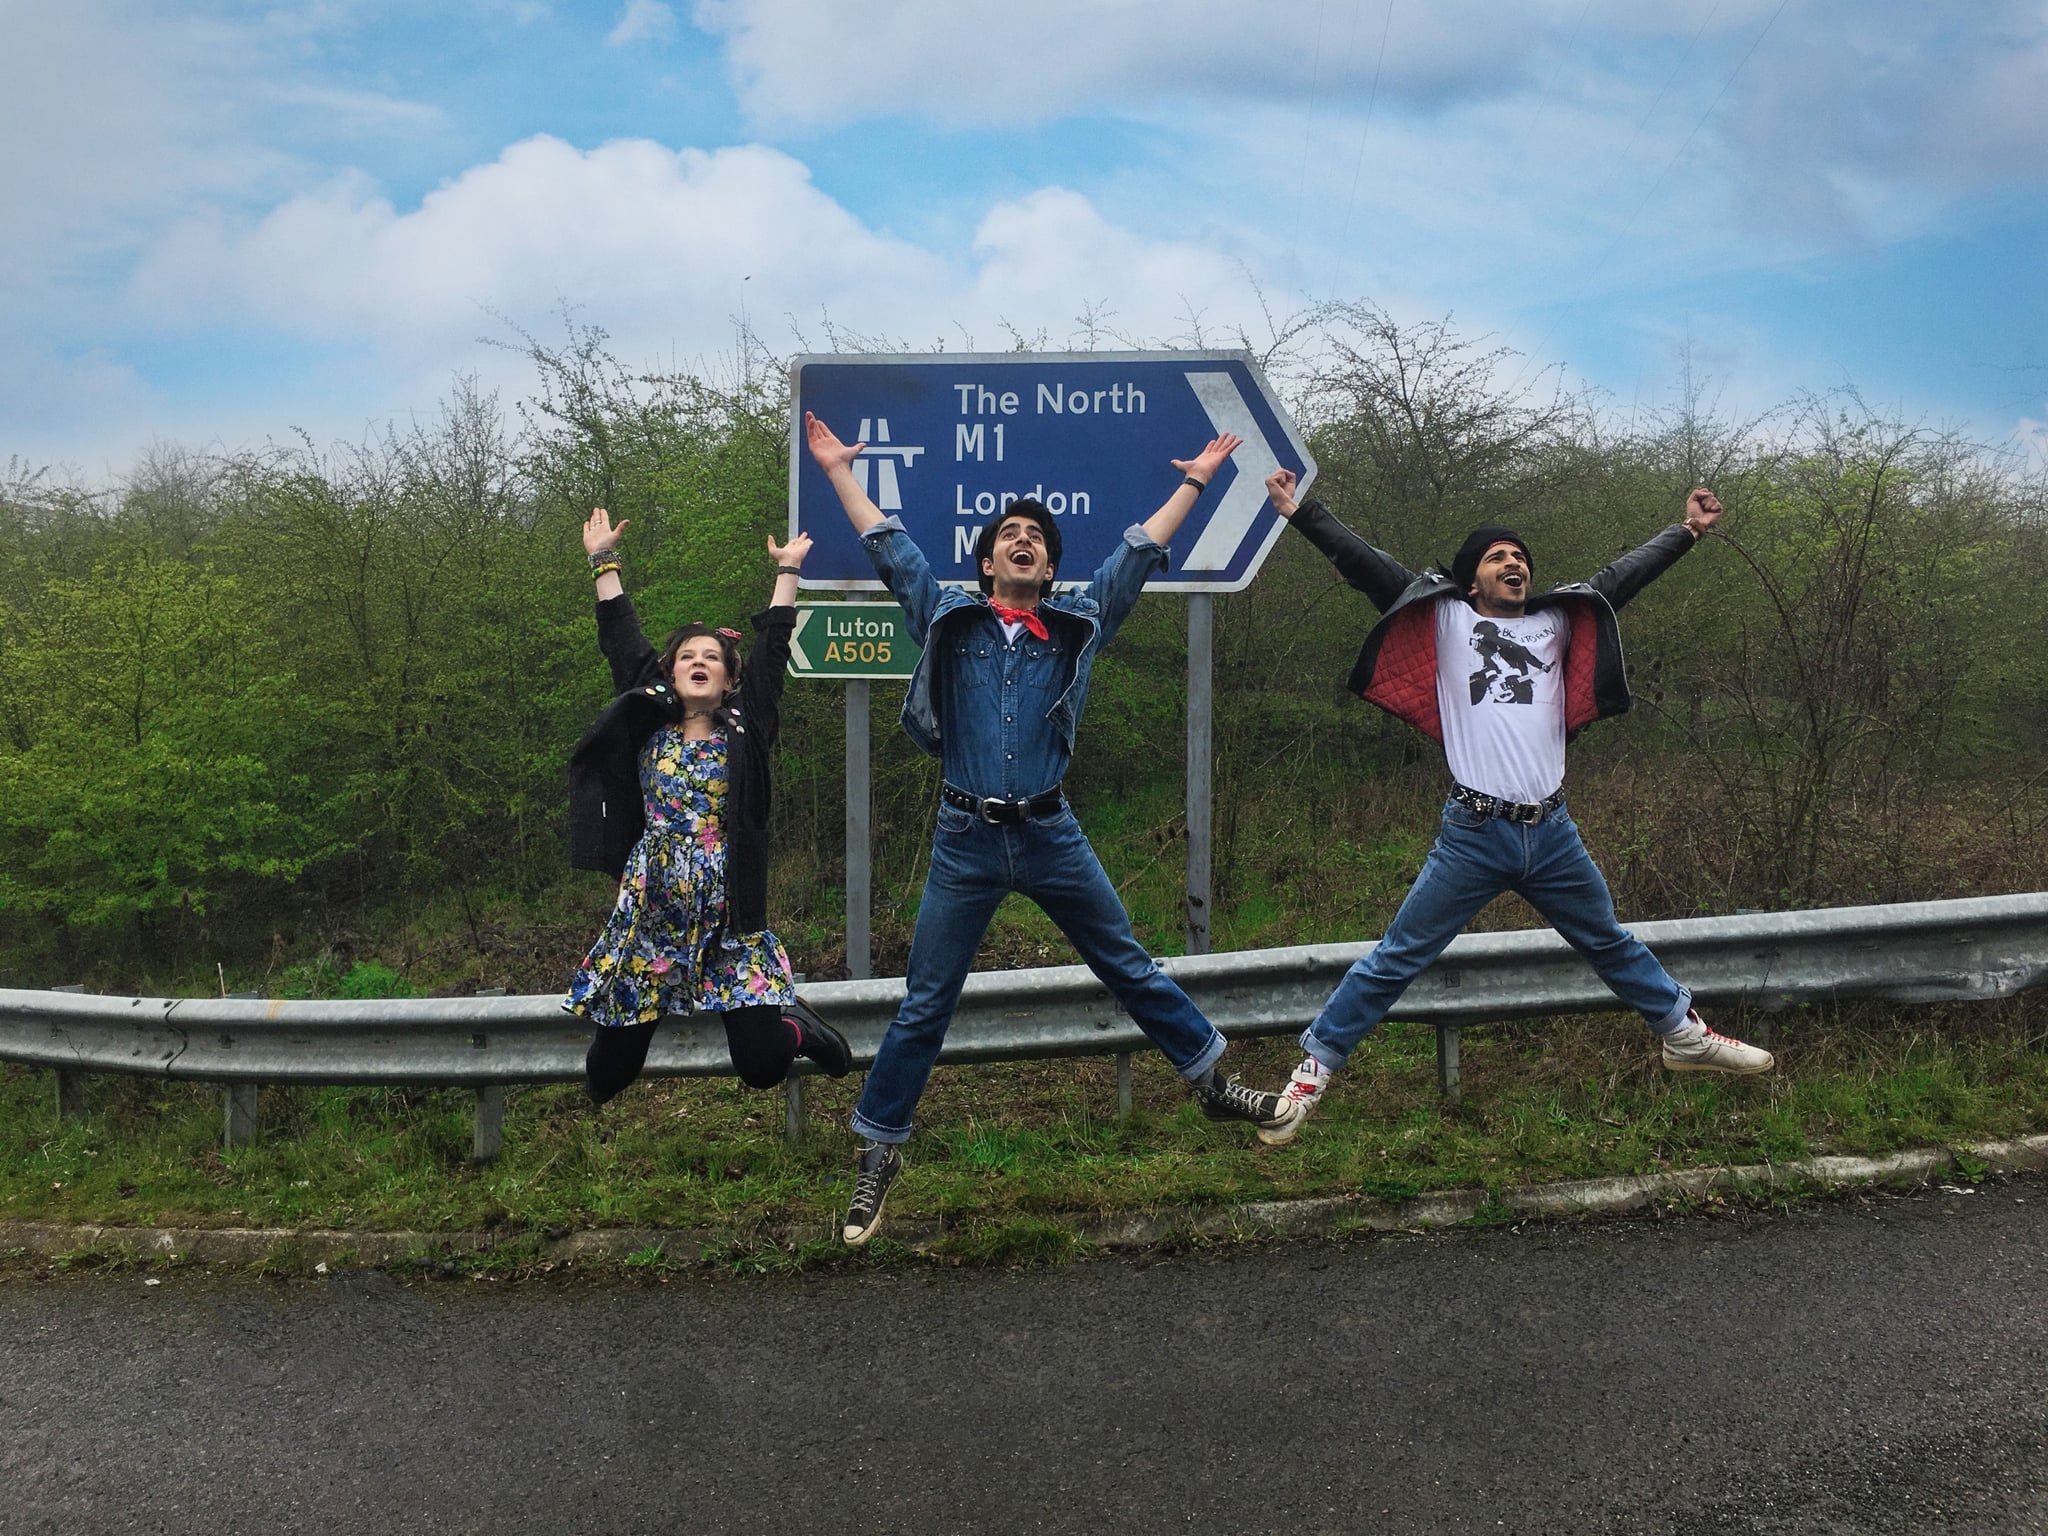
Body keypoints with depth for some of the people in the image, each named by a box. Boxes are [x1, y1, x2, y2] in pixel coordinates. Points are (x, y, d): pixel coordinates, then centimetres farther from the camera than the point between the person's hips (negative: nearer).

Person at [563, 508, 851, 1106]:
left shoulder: (744, 731, 4)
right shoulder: (647, 726, 7)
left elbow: (772, 650, 4)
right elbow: (622, 642, 8)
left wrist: (787, 570, 8)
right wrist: (604, 561, 10)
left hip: (728, 917, -1)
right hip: (648, 914, 1)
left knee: (762, 1064, -7)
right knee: (613, 1067, 4)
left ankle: (797, 1023, 29)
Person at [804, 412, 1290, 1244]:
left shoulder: (1076, 625, 4)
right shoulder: (947, 618, 2)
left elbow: (1138, 553, 10)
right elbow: (888, 547, 7)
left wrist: (1193, 482, 15)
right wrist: (838, 470, 10)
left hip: (1052, 836, 1)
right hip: (965, 841, -1)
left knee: (1130, 967, 14)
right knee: (924, 1005, 5)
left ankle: (1212, 1082, 31)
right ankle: (879, 1151, 19)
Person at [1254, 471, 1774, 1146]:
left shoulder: (1555, 623, 15)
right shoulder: (1448, 620, 5)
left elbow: (1620, 578, 24)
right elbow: (1368, 566, 0)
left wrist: (1686, 531, 25)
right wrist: (1300, 511, -5)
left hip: (1552, 835, 4)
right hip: (1473, 837, -4)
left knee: (1612, 945, 22)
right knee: (1396, 958, -2)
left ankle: (1686, 1038, 40)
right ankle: (1315, 1068, 6)